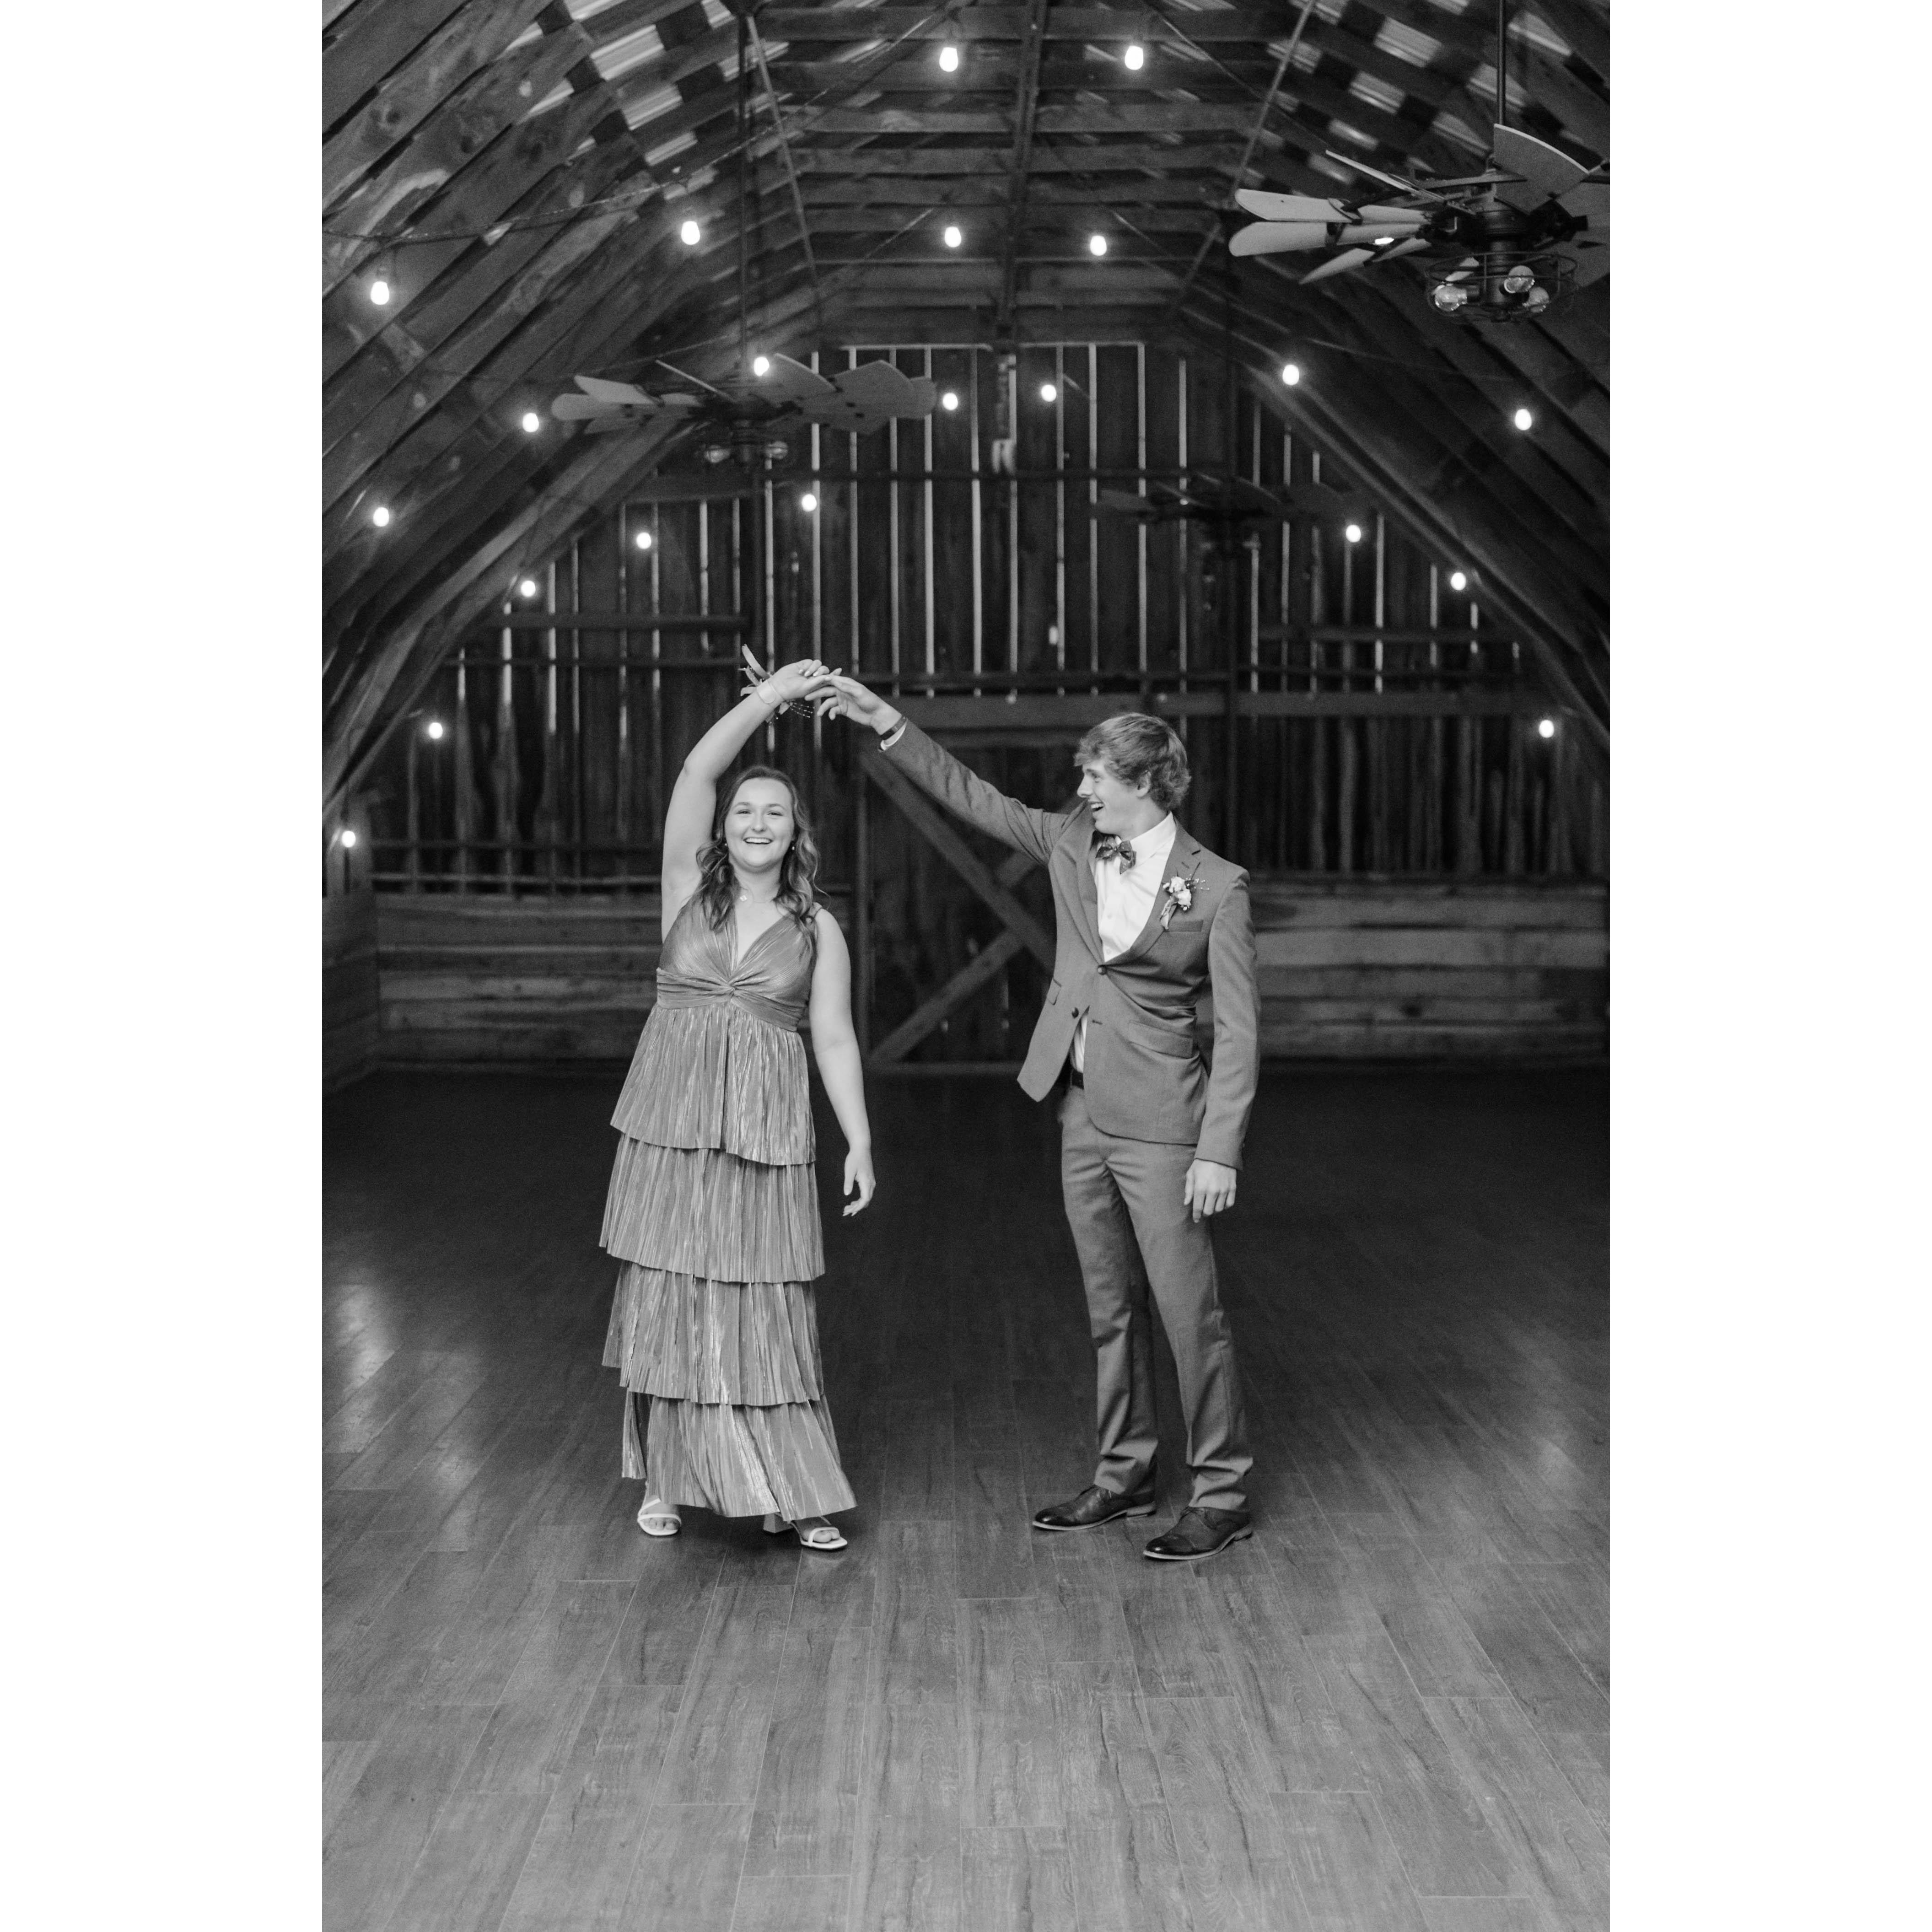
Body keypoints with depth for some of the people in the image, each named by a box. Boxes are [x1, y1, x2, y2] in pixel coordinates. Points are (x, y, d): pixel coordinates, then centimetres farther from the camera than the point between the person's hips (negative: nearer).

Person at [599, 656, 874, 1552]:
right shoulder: (689, 890, 5)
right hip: (670, 1120, 1)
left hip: (765, 1134, 0)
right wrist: (770, 696, -8)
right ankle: (669, 1479, 18)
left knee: (766, 1310, -1)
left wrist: (860, 1142, -1)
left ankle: (792, 1493, 7)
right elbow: (696, 772, -5)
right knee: (669, 1302, 5)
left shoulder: (817, 929, 6)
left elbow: (835, 1041, 5)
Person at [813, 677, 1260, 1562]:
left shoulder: (1216, 887, -10)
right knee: (1111, 1311, 14)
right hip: (1083, 1113, 6)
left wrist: (1220, 1152, -16)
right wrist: (888, 723, 2)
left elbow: (1238, 1031, -11)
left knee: (1188, 1312, -2)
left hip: (1160, 1124, -6)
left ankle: (1223, 1494, 9)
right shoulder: (1072, 844, 6)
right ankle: (1123, 1476, 25)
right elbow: (970, 794, 11)